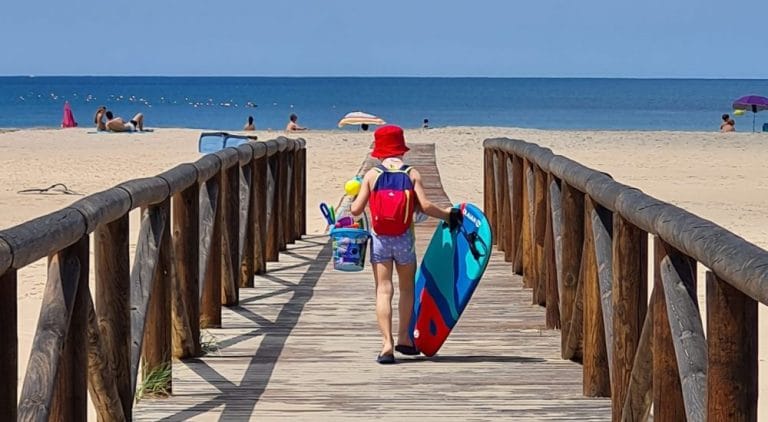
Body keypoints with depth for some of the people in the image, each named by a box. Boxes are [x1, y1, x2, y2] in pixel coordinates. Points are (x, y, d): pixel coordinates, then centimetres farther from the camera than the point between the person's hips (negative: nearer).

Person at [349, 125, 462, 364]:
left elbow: (356, 210, -1)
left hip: (380, 239, 0)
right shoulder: (411, 174, -1)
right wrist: (447, 215, 3)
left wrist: (350, 204, 21)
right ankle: (404, 338, 21)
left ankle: (387, 344, -9)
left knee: (383, 290, 0)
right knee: (407, 288, 17)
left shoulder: (372, 175, 0)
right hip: (404, 239, 0)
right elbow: (425, 206, -12)